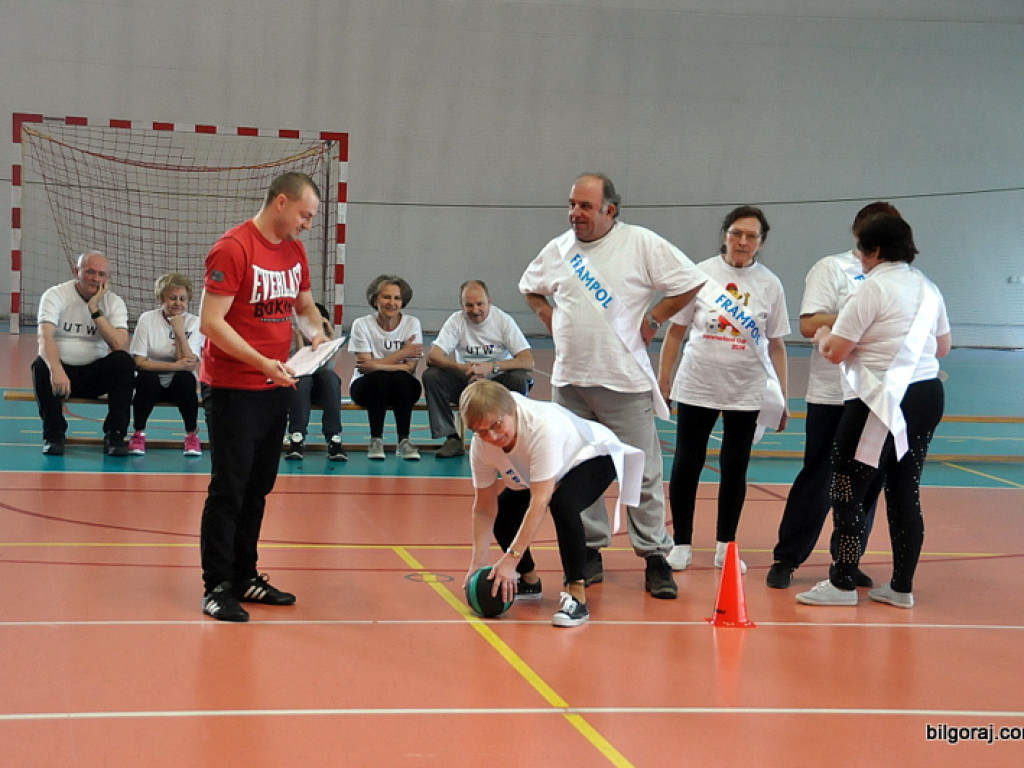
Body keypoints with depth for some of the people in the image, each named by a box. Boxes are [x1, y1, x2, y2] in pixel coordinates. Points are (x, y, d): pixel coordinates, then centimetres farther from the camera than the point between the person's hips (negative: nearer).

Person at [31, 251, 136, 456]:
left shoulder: (114, 302, 0)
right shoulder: (55, 296, -8)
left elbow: (120, 345, -17)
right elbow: (45, 337, -25)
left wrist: (95, 310, -18)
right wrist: (56, 370, -44)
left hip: (96, 374, 2)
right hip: (62, 370, -2)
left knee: (124, 361, -27)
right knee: (41, 366, -34)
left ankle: (115, 435, -18)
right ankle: (53, 435, -15)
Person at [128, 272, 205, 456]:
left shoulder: (194, 322, -3)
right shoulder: (147, 319, -6)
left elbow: (190, 364, -15)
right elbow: (139, 362, -13)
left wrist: (179, 331, -20)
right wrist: (175, 366, -22)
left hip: (179, 385, 1)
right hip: (152, 383, -1)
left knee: (185, 378, -33)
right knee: (147, 377, -34)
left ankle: (192, 434, -12)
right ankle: (138, 434, -13)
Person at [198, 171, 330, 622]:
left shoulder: (295, 251, 10)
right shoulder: (233, 248, -15)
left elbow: (304, 304, 24)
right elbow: (211, 322, -20)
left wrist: (315, 332, 1)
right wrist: (262, 362, -26)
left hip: (275, 388, 8)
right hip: (231, 391, -8)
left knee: (258, 488, 14)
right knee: (228, 489, -3)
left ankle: (244, 576, 24)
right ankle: (216, 587, 4)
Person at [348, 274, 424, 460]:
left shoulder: (412, 324, -5)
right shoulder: (362, 325, -8)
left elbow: (410, 368, -12)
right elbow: (364, 366, -15)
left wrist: (375, 365, -24)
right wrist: (402, 353, -15)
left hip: (402, 389, 1)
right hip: (367, 387, -1)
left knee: (401, 379, -33)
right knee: (380, 378, -34)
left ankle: (403, 441, -22)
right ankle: (376, 441, -23)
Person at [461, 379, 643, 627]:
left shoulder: (543, 426, -42)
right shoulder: (481, 446, -22)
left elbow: (540, 500, -43)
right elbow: (484, 509, -14)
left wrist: (511, 557, -43)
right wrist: (478, 563, -20)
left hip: (594, 456, -7)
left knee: (562, 504, -34)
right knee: (503, 510, -7)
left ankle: (577, 596, -27)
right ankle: (528, 581, 20)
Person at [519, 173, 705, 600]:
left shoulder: (641, 244, -6)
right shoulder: (559, 249, 9)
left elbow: (691, 282, -6)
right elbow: (530, 287, 26)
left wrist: (654, 318, -5)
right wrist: (550, 320, 11)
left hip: (624, 380, -5)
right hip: (569, 380, 5)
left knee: (642, 473, -1)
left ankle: (655, 557, 7)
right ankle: (589, 553, 20)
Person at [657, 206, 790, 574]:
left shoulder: (770, 285, 0)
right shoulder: (700, 274, -2)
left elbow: (776, 345, 4)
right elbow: (675, 331, 3)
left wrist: (782, 398, 1)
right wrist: (662, 380, 1)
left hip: (747, 391, 1)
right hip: (697, 387, -1)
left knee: (735, 468, 7)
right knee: (686, 464, 2)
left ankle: (725, 546, 20)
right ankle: (681, 544, 15)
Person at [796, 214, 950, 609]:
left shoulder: (872, 289, -12)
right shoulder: (927, 287, 12)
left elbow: (835, 351, -13)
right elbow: (943, 346, 22)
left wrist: (822, 336, 9)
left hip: (882, 402, -8)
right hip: (927, 396, 8)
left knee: (848, 489, 0)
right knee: (905, 492, 12)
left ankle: (843, 583, 1)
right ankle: (902, 587, 15)